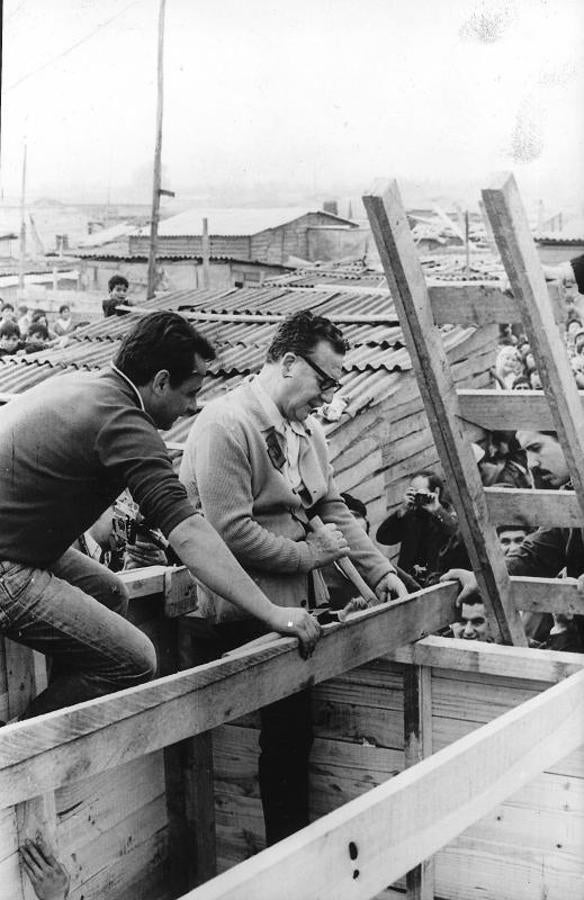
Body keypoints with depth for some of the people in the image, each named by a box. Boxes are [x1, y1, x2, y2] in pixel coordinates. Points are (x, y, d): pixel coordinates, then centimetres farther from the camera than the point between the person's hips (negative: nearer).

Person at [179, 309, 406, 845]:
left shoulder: (307, 429, 14)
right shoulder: (225, 425, -16)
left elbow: (333, 509, 19)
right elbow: (229, 530, -22)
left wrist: (381, 572, 9)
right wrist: (308, 555, -13)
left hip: (297, 609, 8)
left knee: (292, 737, 10)